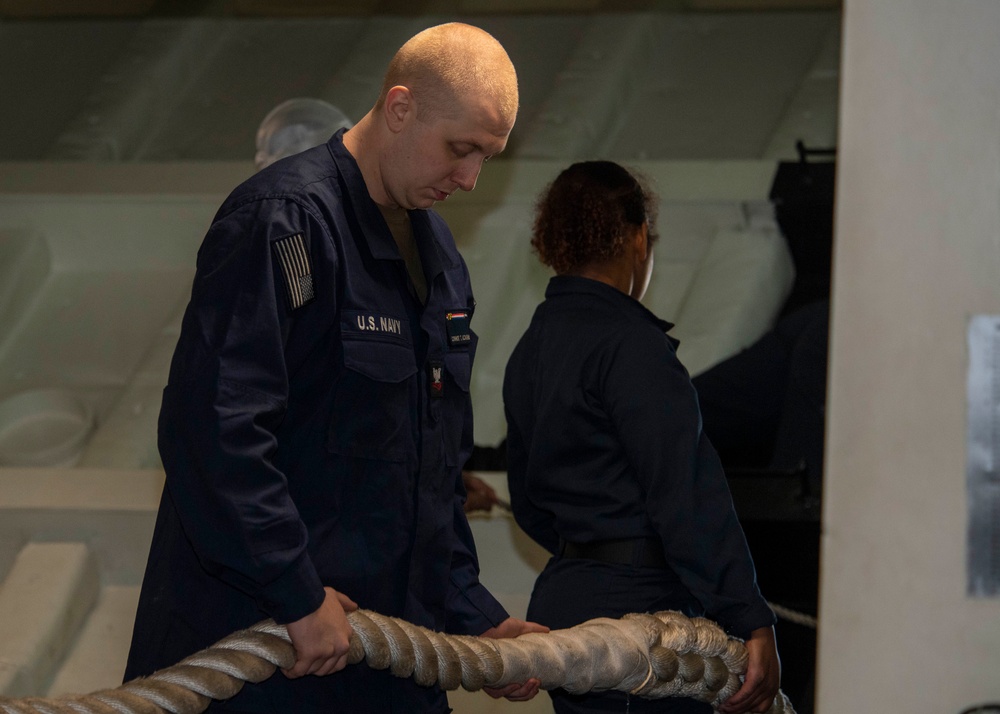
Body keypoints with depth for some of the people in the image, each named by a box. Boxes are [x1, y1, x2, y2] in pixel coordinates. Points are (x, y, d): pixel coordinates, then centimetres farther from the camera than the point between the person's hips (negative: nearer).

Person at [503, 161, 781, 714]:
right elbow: (687, 492, -19)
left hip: (559, 601, 9)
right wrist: (751, 622, -20)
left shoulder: (530, 351, 15)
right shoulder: (629, 343, -12)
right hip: (635, 611, -9)